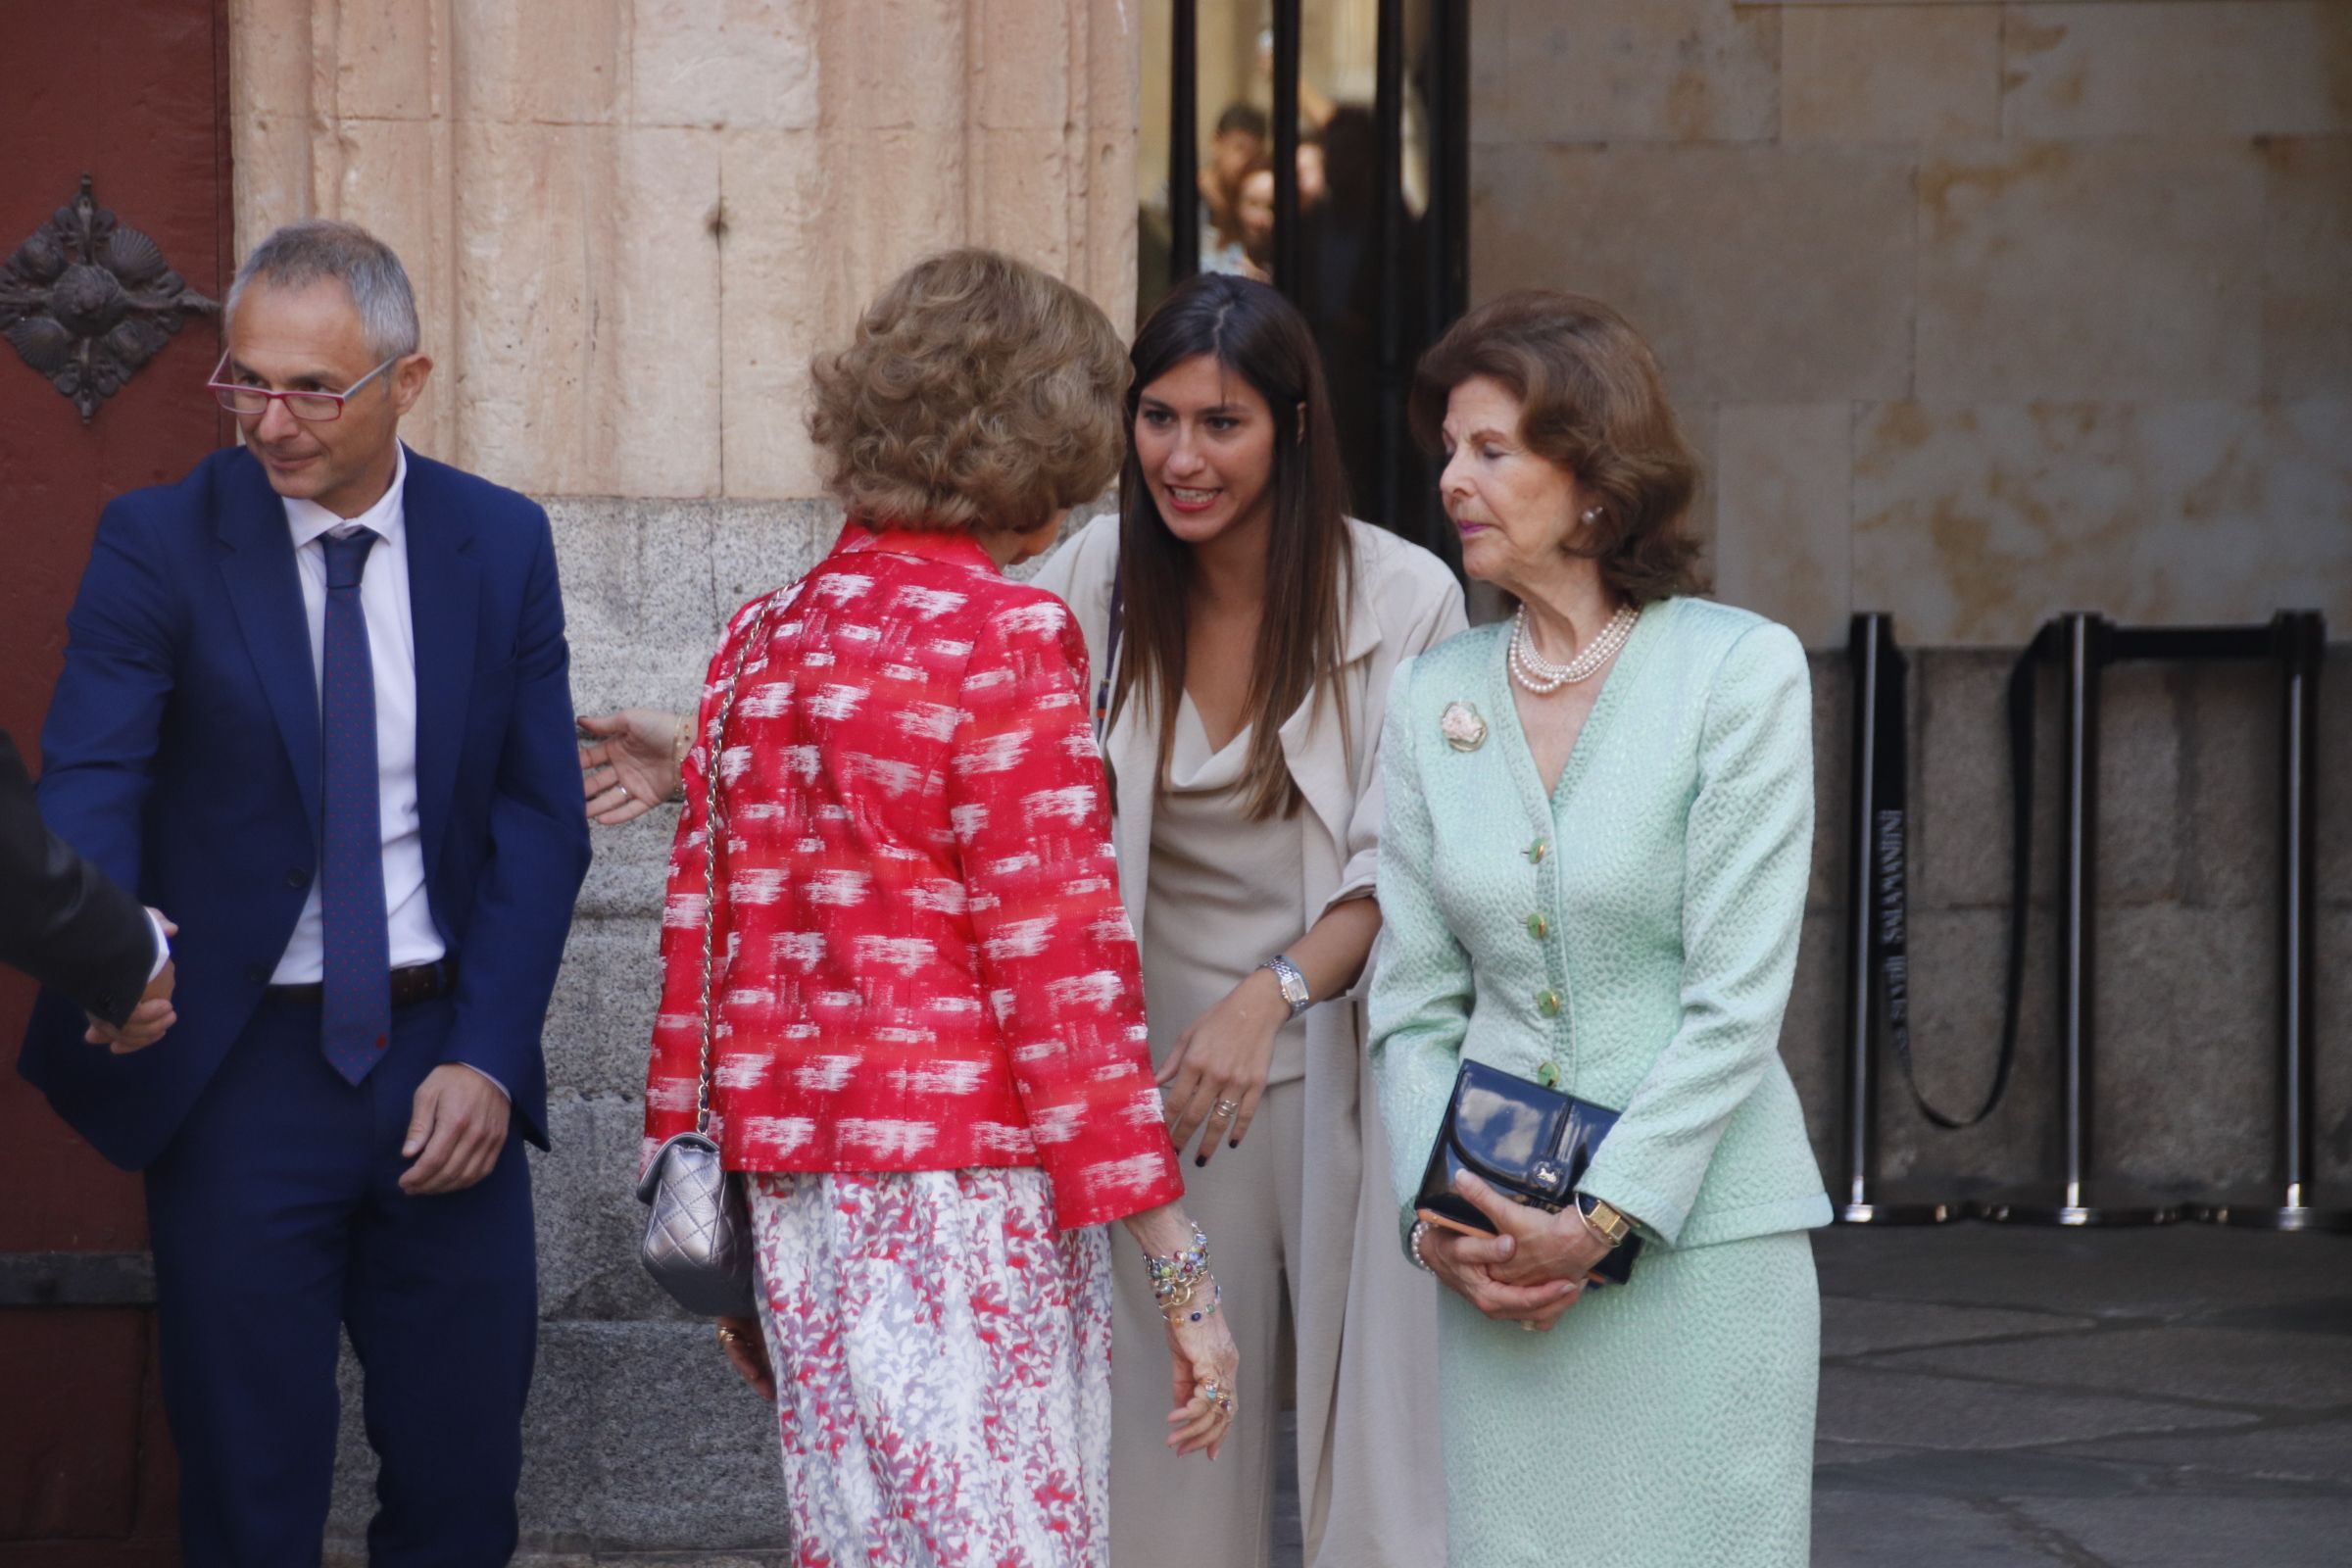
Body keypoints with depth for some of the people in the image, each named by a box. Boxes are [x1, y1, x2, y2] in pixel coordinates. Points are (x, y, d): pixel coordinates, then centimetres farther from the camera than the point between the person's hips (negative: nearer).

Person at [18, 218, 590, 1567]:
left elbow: (541, 820, 4)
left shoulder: (501, 544, 3)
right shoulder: (159, 543, -5)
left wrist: (487, 1055, -8)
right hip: (243, 1066, -2)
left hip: (447, 1059, 2)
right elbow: (89, 787, -15)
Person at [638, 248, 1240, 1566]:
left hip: (800, 1186, 7)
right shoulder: (1004, 639, -10)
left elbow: (702, 932, 13)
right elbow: (1058, 962, -13)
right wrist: (1178, 1259, -10)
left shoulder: (767, 638, 10)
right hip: (970, 1187, -7)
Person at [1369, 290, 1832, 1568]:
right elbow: (1413, 1004, 8)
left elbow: (1737, 1001, -10)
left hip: (1697, 1231, -4)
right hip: (1499, 1263, 4)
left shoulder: (1740, 672, -6)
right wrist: (1436, 1221, -6)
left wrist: (1600, 1219, -14)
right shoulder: (1434, 697, 9)